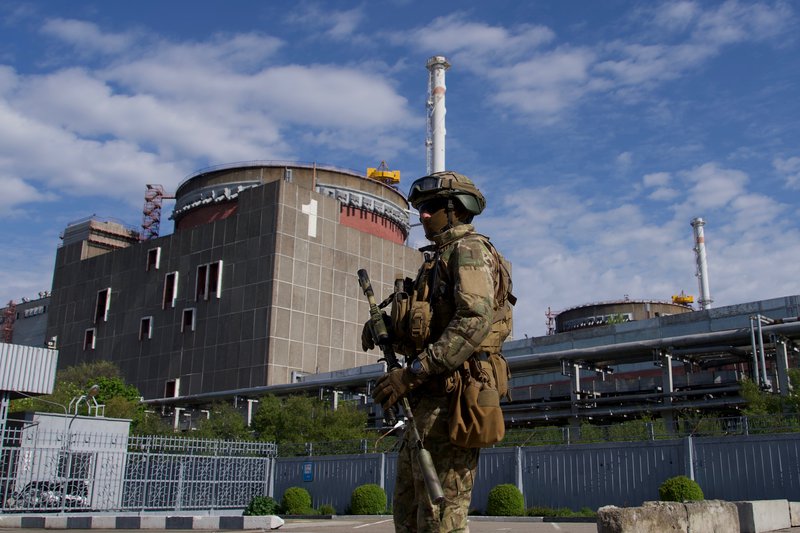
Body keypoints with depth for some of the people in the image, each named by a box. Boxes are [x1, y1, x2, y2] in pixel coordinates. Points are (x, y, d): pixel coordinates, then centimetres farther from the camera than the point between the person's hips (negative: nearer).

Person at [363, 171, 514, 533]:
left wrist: (413, 373, -24)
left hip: (449, 398, -10)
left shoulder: (469, 249, -6)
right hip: (428, 401, 10)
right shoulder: (439, 258, 24)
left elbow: (475, 322, -22)